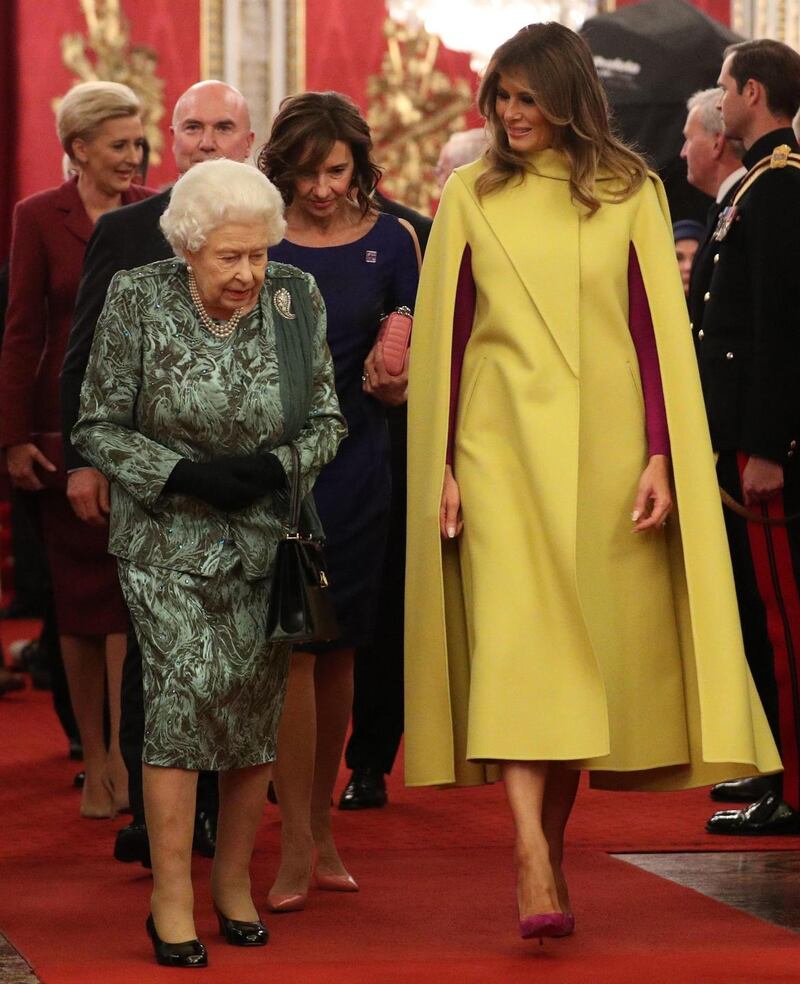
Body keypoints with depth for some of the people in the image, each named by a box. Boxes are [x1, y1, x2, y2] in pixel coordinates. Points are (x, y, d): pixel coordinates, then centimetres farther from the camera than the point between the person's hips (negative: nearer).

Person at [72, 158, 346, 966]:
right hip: (168, 538, -3)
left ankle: (234, 879, 21)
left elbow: (326, 422, 5)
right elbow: (97, 429, -4)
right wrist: (186, 475, -18)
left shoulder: (295, 298, -3)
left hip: (266, 538, 3)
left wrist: (273, 467, -15)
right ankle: (171, 897, -13)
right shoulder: (137, 300, -9)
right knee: (188, 680, -19)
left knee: (255, 706, 2)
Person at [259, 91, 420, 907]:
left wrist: (391, 376, -18)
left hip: (356, 464, 2)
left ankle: (320, 827, 21)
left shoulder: (389, 241, 3)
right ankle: (296, 847, -6)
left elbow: (405, 384, 4)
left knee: (338, 651, 9)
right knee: (294, 648, -8)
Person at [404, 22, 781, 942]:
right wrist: (440, 467, 1)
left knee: (585, 653, 3)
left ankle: (553, 848, 15)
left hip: (602, 448, 1)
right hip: (502, 443, -1)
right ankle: (533, 866, -22)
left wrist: (660, 458, -6)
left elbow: (656, 330, 2)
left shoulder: (629, 193, 5)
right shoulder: (473, 196, 6)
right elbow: (444, 334, 6)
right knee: (515, 636, -14)